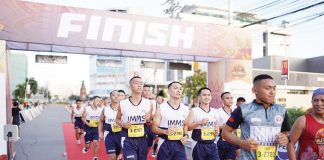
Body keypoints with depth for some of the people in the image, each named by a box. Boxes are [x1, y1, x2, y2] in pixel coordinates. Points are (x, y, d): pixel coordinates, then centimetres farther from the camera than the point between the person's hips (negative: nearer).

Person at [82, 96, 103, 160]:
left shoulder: (100, 109, -1)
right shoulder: (87, 108, -10)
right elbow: (83, 118, -5)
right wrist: (87, 123, -20)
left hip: (96, 128, 2)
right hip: (88, 128, -2)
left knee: (96, 143, -10)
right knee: (88, 144, 7)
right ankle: (86, 148, 44)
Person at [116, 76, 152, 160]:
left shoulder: (148, 103, -2)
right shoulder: (123, 103, -6)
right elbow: (117, 119, 11)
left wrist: (148, 120, -14)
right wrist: (123, 124, -10)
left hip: (142, 139, 3)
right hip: (128, 140, -2)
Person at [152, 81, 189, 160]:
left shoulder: (185, 109, 5)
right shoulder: (161, 108, -9)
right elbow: (154, 128, -9)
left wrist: (186, 135, 1)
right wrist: (165, 131, -27)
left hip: (179, 144, 3)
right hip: (165, 144, -3)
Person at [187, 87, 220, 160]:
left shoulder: (215, 111, 10)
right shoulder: (194, 111, -5)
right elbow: (188, 127, -10)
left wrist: (217, 131, 0)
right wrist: (199, 122, -23)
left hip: (212, 144, 4)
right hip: (199, 145, -4)